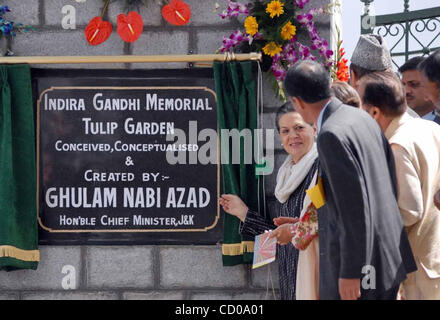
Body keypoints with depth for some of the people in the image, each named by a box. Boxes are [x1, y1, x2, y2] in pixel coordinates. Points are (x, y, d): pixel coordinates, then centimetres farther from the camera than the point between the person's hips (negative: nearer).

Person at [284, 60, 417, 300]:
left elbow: (355, 206, -21)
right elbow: (392, 185, 14)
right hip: (388, 256, 9)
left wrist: (351, 272, -18)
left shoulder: (332, 135, -18)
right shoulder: (362, 118, 10)